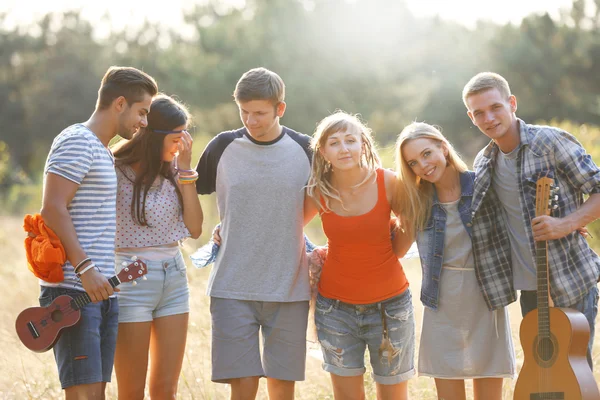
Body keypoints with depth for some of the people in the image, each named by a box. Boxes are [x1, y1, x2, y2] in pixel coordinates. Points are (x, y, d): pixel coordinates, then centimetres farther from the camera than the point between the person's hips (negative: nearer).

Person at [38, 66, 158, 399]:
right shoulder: (77, 142, -8)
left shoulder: (103, 152, 22)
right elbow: (52, 210, -17)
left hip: (102, 292, 10)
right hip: (73, 292, -10)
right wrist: (85, 268, -23)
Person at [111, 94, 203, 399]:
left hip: (174, 277, 5)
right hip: (131, 280, -5)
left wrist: (185, 170, -5)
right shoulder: (117, 171, -12)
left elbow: (194, 229, -1)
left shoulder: (172, 169, 5)